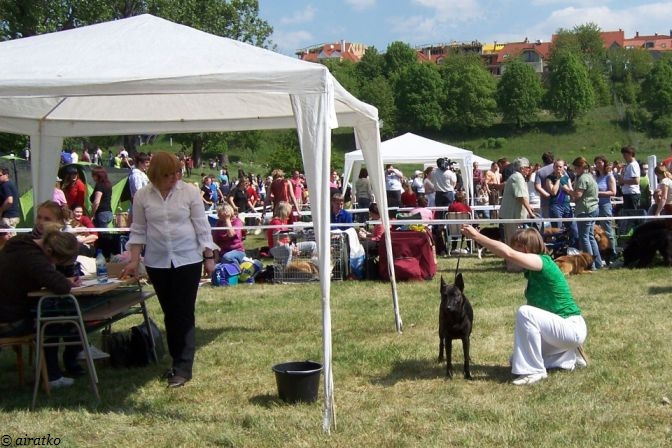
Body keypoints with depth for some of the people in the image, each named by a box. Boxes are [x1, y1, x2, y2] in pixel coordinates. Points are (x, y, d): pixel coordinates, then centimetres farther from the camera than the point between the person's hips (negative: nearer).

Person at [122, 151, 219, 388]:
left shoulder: (189, 192, -6)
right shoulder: (143, 196, -1)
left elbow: (202, 226, -2)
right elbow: (138, 231, 6)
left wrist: (209, 257, -2)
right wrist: (134, 261, 0)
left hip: (187, 260, -2)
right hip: (157, 263, 2)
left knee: (184, 314, -4)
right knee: (170, 314, 11)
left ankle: (183, 368, -1)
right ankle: (177, 361, 23)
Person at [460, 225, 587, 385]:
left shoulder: (543, 262, -21)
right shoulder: (533, 271, 8)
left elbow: (509, 253, -33)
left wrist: (476, 236, -31)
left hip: (572, 328, -10)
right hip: (562, 326, 10)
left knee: (525, 312, -31)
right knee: (517, 360, 14)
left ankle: (534, 371, -20)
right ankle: (570, 357, 19)